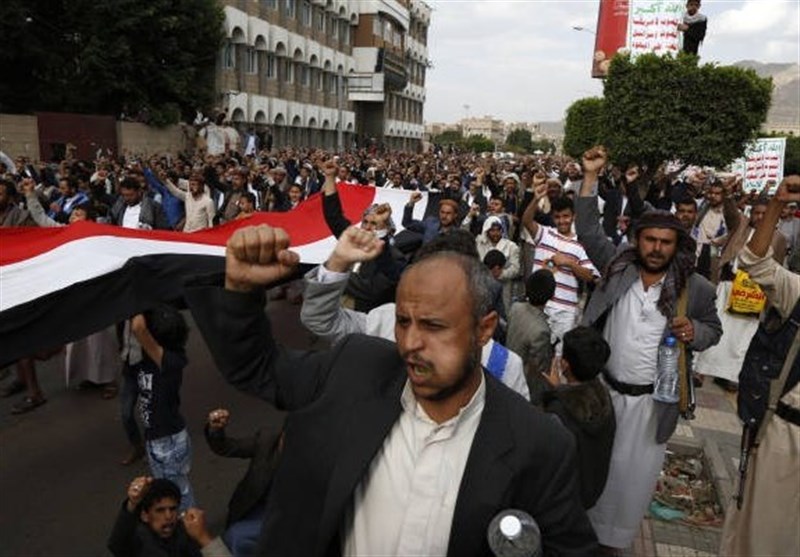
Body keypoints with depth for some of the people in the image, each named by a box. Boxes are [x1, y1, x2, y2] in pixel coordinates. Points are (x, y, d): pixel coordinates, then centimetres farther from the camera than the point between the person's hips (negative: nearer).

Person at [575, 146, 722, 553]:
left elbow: (713, 329, 7)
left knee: (632, 472, 14)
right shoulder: (618, 266, -4)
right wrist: (591, 176, -11)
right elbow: (588, 230, -4)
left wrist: (694, 332, -18)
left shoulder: (695, 287, -7)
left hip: (653, 399, -1)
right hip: (604, 389, 1)